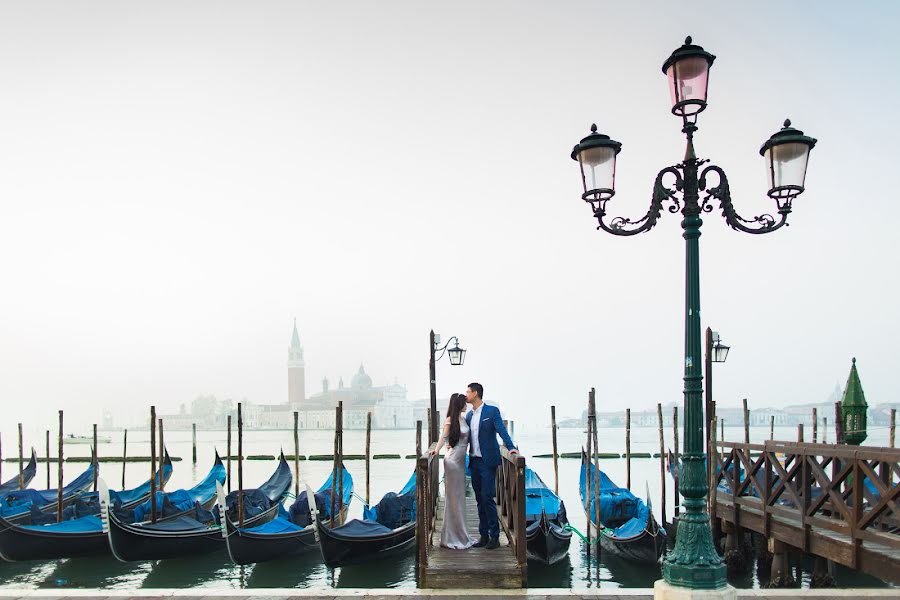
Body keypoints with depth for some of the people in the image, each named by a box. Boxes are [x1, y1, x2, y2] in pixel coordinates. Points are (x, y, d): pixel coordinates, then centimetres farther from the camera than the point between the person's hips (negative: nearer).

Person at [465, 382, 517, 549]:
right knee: (480, 500, 10)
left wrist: (511, 447, -30)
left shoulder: (492, 411, -6)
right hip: (474, 462, 7)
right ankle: (484, 536, 18)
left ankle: (494, 537, -1)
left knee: (487, 498, -9)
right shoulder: (469, 415, 14)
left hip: (488, 462, -7)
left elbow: (501, 430, -17)